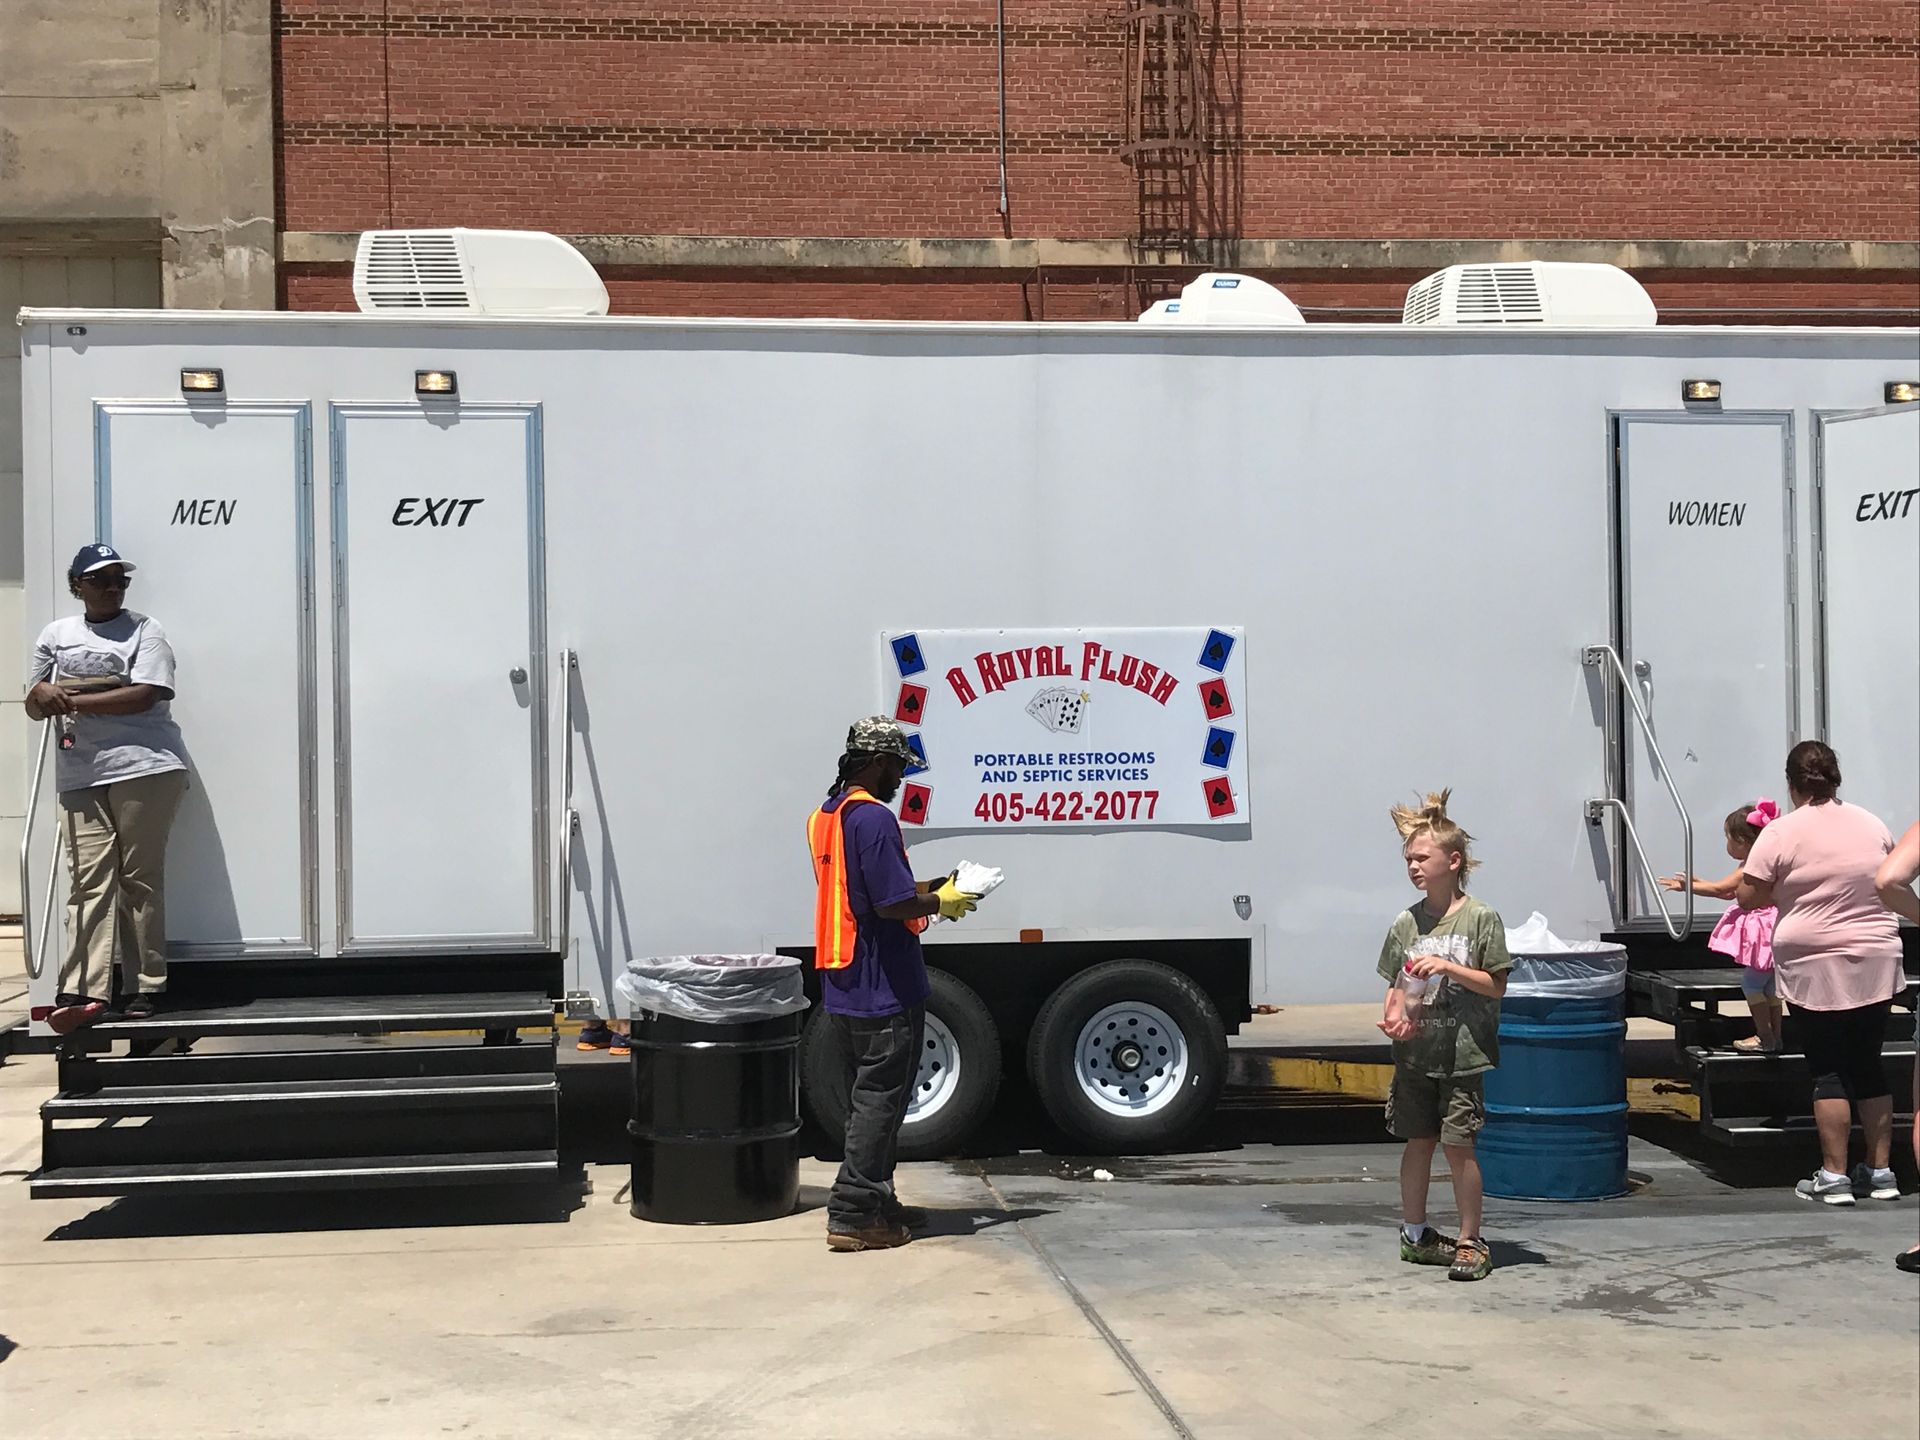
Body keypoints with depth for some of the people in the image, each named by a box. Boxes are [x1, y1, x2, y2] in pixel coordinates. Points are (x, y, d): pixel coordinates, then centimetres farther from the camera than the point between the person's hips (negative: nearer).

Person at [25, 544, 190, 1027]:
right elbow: (34, 707, 24)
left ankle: (143, 986, 3)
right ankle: (83, 990, -10)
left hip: (143, 767, -3)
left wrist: (74, 700, -8)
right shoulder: (56, 634, 20)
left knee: (140, 876, -2)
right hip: (79, 775, 3)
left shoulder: (144, 630, 7)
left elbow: (144, 695, -9)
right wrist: (43, 693, -1)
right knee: (89, 877, -5)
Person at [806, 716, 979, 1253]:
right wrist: (942, 903, -5)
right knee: (880, 1098, -3)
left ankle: (876, 1201, 26)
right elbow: (893, 905, -23)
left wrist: (930, 887, 15)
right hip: (883, 988, -9)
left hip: (844, 988, 9)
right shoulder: (873, 818, -18)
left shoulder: (825, 816, 12)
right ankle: (854, 1216, -2)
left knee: (867, 1097, 18)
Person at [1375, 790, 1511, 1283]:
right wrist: (1394, 1015, -8)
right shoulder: (1407, 922, 7)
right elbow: (1396, 985, 12)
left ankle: (1470, 1241, 7)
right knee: (1418, 1141, 11)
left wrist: (1448, 967, -17)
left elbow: (1495, 985, -6)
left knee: (1459, 1145, -4)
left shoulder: (1480, 918, -5)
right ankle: (1414, 1233, 24)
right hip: (1416, 1052, 4)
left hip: (1462, 1054, -4)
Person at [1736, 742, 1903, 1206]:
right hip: (1875, 963, 4)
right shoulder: (1873, 826, 5)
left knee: (1829, 1072, 1)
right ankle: (1880, 1171, 16)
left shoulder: (1782, 833, -10)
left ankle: (1834, 1175, 2)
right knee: (1869, 1067, 12)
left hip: (1814, 968, -4)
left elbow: (1746, 897, -7)